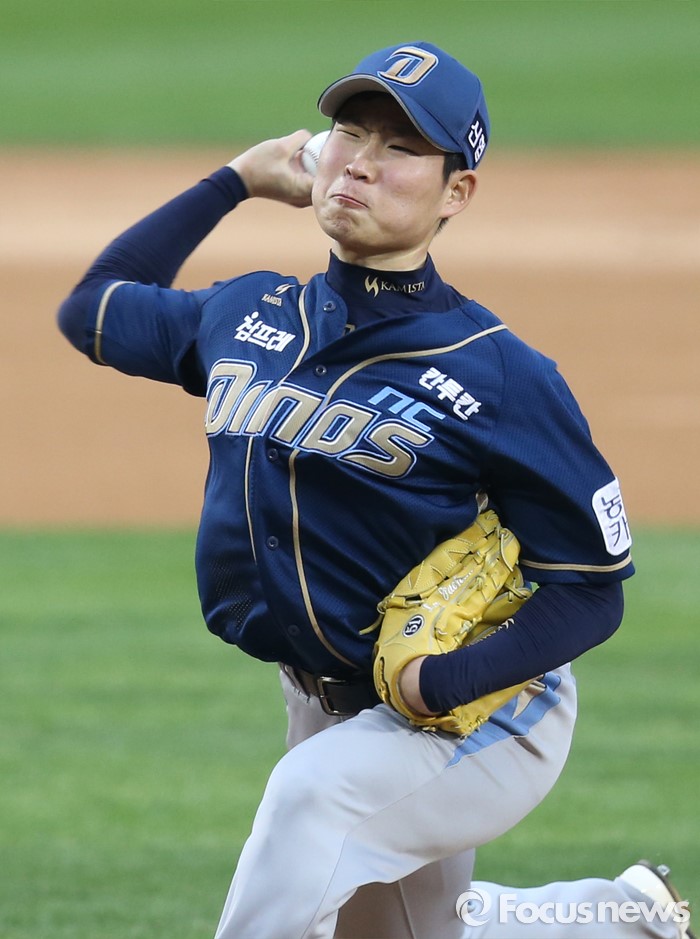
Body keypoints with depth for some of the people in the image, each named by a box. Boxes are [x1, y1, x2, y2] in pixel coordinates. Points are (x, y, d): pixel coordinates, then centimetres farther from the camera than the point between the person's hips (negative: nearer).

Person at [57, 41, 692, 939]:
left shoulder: (501, 375, -18)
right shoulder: (248, 317, 1)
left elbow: (592, 589, -16)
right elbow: (91, 307, 19)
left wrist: (446, 681, -31)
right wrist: (235, 181, 13)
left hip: (481, 719, -8)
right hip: (327, 711, 8)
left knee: (314, 794, -36)